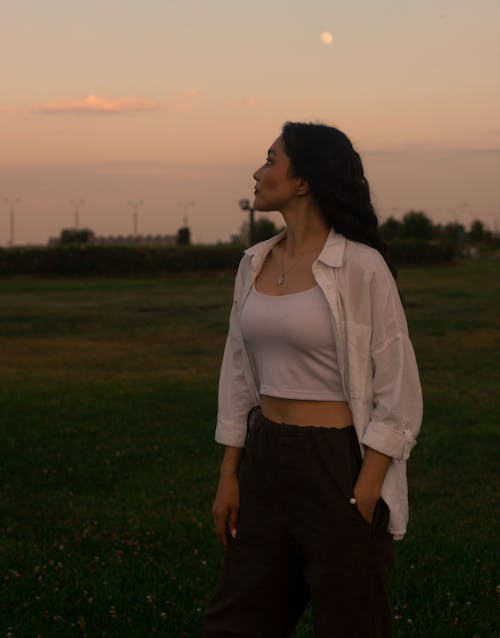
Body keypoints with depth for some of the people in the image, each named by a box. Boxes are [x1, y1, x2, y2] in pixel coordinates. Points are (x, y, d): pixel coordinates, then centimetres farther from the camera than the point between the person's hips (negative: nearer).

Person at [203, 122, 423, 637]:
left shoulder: (360, 267, -13)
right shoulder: (255, 264, 6)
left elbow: (398, 393, -12)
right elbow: (240, 377, 12)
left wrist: (365, 494, -16)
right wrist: (229, 475, 9)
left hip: (339, 464, -6)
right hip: (266, 461, 7)